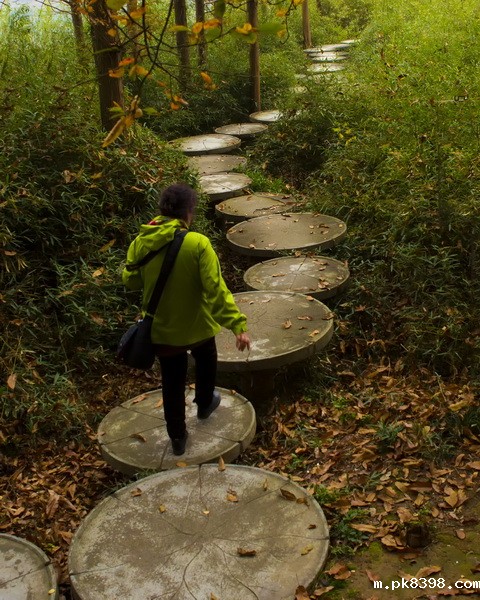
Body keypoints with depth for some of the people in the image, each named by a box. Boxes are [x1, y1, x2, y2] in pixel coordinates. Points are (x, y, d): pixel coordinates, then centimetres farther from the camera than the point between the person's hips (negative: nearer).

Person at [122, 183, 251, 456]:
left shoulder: (141, 243, -11)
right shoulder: (198, 243, -23)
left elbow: (131, 281, 2)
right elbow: (216, 289, -27)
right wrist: (238, 324, -26)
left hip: (162, 329, 2)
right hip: (196, 325, -2)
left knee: (173, 384, 19)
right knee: (206, 361, 31)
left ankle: (178, 437, 29)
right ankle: (205, 403, 52)